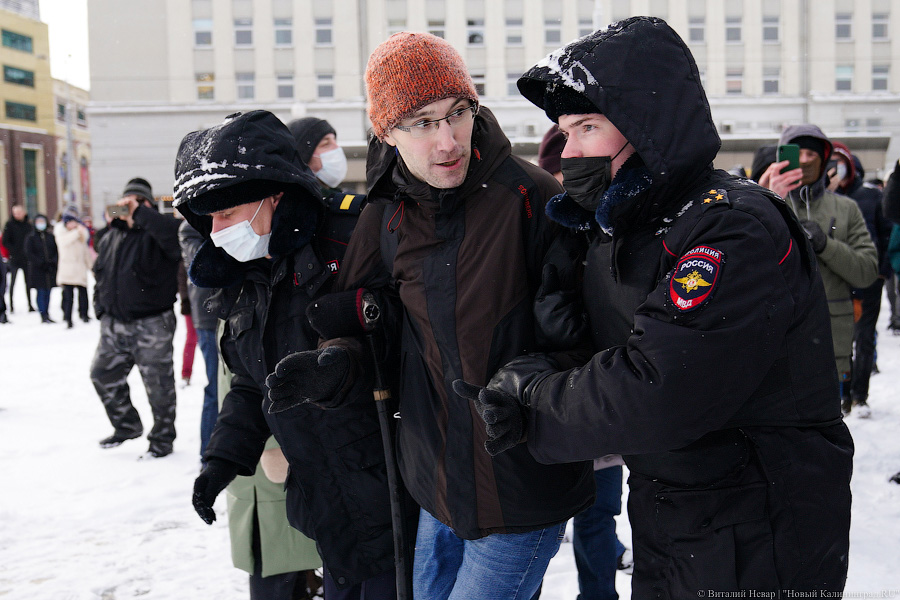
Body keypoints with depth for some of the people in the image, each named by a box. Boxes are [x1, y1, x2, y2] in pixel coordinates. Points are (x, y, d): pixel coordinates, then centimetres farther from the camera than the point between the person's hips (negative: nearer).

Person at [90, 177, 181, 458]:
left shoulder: (156, 233, -9)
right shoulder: (109, 237, 13)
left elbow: (174, 233, -35)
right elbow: (100, 273, 24)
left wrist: (140, 213, -31)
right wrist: (101, 308, 18)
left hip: (152, 324, -7)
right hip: (114, 324, 7)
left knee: (158, 383, 2)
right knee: (103, 374, 14)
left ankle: (162, 438, 19)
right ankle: (127, 425, 33)